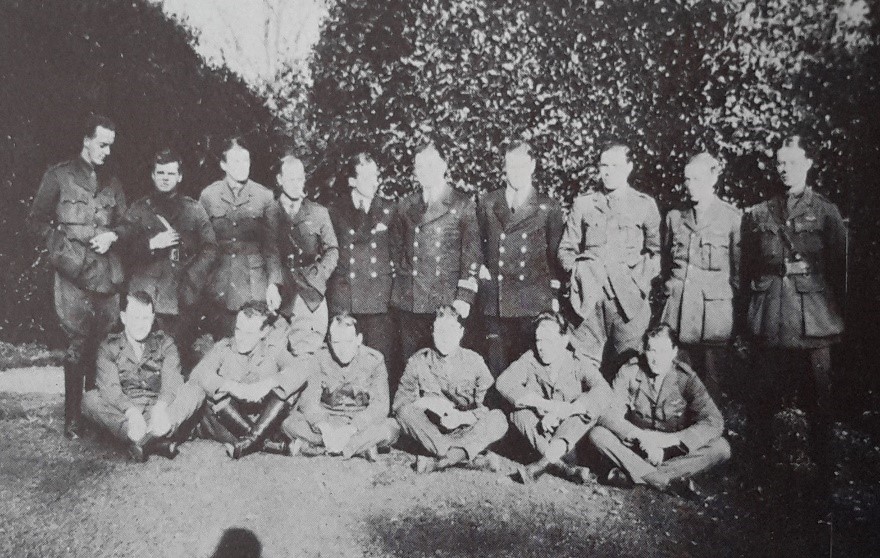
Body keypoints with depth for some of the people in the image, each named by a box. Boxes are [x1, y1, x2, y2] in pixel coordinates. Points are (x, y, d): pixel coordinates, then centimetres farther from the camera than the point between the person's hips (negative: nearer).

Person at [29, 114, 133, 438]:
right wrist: (63, 249, -6)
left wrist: (112, 235, -2)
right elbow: (37, 221, 4)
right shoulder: (58, 177, 4)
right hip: (74, 275, -4)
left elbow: (125, 225, 19)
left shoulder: (112, 184, 17)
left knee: (102, 345, 5)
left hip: (108, 274, 4)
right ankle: (72, 418, 3)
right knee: (78, 345, -5)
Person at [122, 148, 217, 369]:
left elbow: (210, 249, 4)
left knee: (183, 357, -2)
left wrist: (191, 281, -6)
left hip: (184, 302, 0)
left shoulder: (194, 209, 10)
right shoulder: (138, 209, 11)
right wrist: (152, 244, -12)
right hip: (144, 301, 0)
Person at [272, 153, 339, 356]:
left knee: (310, 349, -6)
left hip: (312, 293, 1)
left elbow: (332, 249, 14)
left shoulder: (318, 213, 13)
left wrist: (318, 275, -1)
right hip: (280, 293, -1)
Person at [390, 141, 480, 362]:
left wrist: (465, 297, -9)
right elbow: (396, 245, 23)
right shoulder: (406, 205, 13)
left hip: (447, 302, -3)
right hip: (409, 301, 3)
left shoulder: (462, 205, 1)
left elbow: (472, 253, -3)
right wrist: (401, 270, 11)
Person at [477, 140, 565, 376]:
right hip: (495, 301, 2)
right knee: (496, 362, 2)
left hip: (534, 303, -2)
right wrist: (480, 267, 4)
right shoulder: (487, 204, 12)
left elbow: (555, 256, 7)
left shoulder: (548, 208, 6)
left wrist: (555, 297, 4)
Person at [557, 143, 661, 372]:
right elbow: (566, 248, 15)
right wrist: (578, 272, -2)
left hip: (628, 300, -1)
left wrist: (638, 280, -5)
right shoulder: (582, 204, 13)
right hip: (590, 298, 1)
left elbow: (655, 250, 8)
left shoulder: (645, 205, 9)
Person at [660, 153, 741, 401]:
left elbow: (739, 270, 3)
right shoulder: (674, 217, 11)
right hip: (678, 307, 3)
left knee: (711, 376, 0)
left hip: (714, 306, -3)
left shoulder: (732, 217, 1)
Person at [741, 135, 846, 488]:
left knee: (819, 393, 2)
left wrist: (839, 310, -1)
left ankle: (823, 465, 15)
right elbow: (747, 267, 12)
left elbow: (841, 265, 4)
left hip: (815, 316, -1)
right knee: (767, 391, 5)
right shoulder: (758, 215, 11)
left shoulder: (825, 212, 6)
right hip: (770, 318, 1)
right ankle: (761, 456, 19)